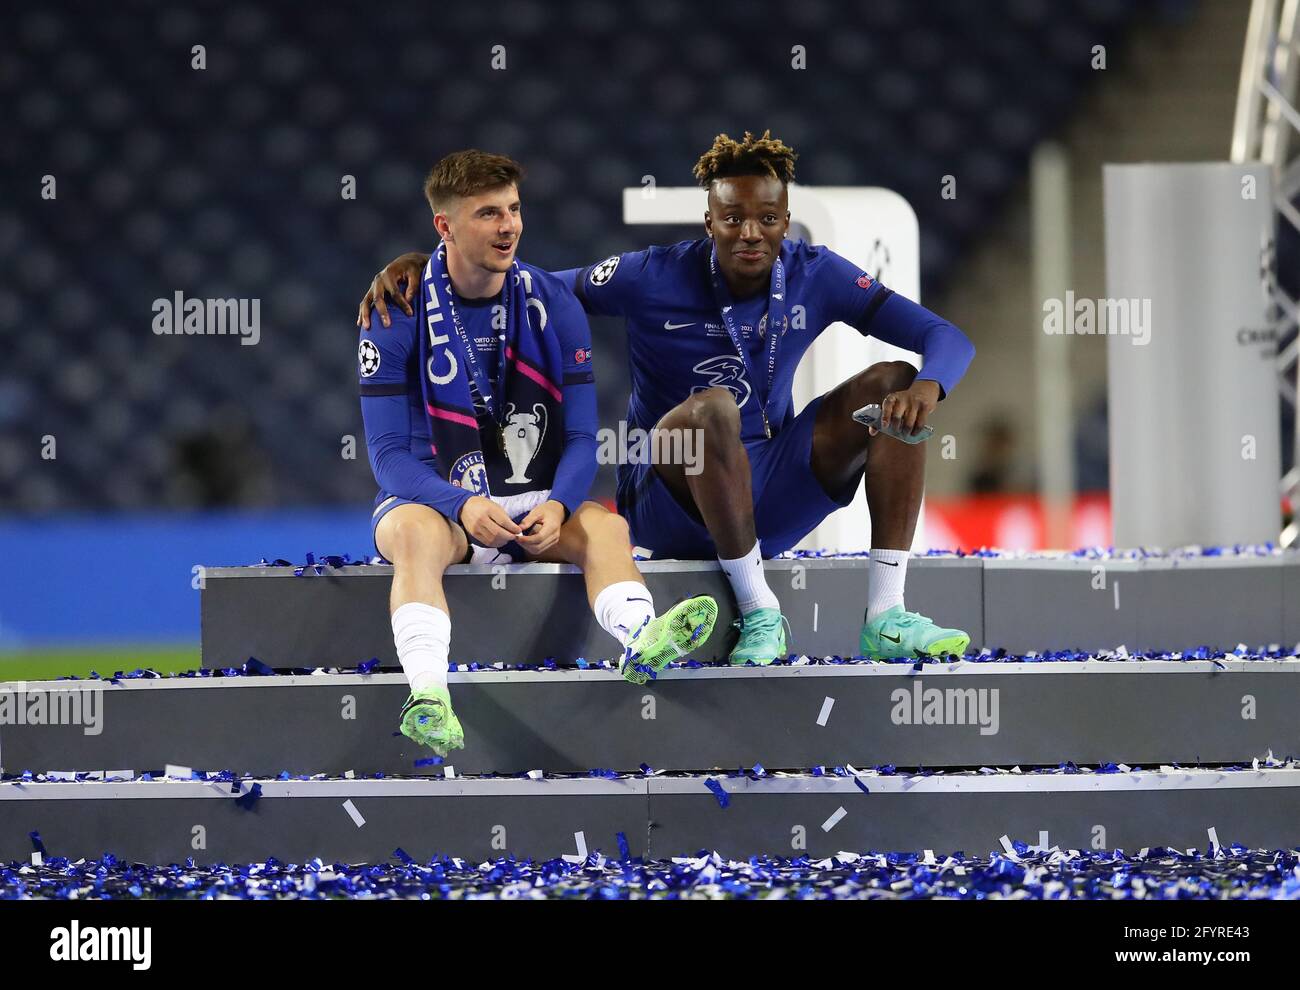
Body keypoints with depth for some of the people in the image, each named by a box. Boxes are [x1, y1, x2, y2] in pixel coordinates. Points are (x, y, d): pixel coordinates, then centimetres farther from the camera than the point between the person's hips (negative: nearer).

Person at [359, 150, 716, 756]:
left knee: (605, 526, -27)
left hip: (536, 507, 3)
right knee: (417, 532, -36)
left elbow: (580, 439, 2)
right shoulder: (398, 313, -6)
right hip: (433, 499, -3)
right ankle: (427, 696, -58)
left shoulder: (554, 306, 2)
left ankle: (642, 644, -57)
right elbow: (389, 454, -10)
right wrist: (464, 506, -28)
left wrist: (558, 505, -21)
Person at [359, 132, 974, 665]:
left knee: (894, 383, -15)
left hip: (768, 504, 4)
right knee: (712, 408, -36)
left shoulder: (815, 276, -4)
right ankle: (757, 610, -26)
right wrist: (419, 264, -23)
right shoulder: (655, 280, -12)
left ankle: (885, 617, -21)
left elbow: (947, 339, -6)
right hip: (668, 510, -4)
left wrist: (926, 389, -30)